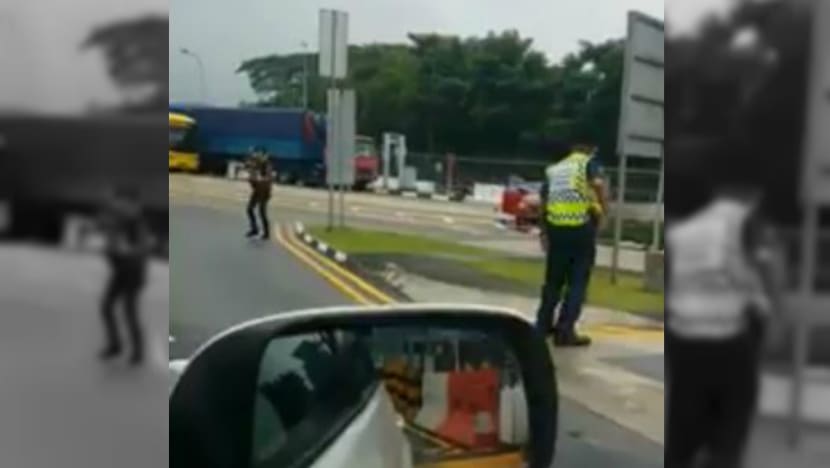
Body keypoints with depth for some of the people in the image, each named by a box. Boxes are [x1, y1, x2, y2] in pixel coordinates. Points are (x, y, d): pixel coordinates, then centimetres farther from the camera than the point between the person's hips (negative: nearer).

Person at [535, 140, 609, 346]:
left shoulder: (553, 169, 20)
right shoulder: (590, 163, 5)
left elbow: (542, 202, 19)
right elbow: (598, 184, -17)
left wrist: (544, 231, 25)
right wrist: (604, 209, -5)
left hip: (555, 227, 5)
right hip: (582, 226, -5)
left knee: (553, 280, 17)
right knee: (578, 282, 2)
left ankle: (543, 325, 24)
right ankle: (565, 331, -2)